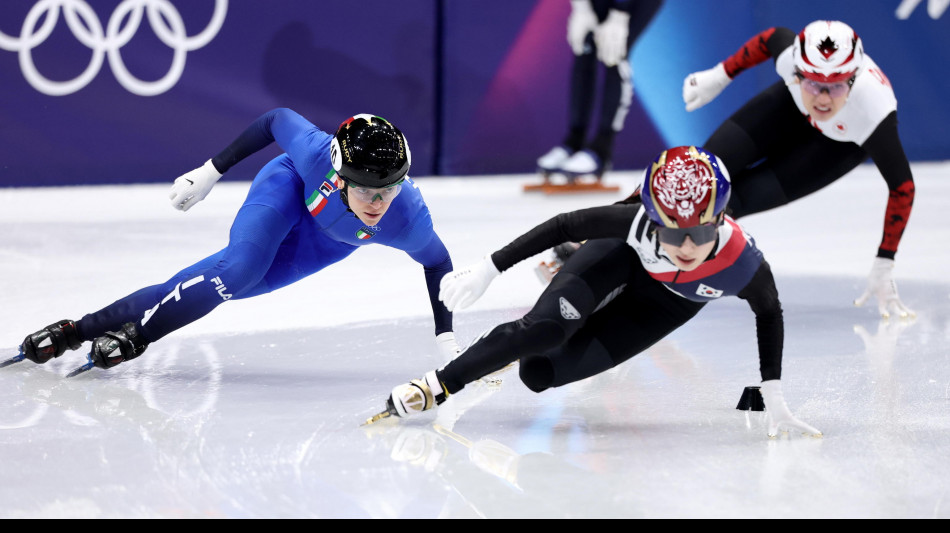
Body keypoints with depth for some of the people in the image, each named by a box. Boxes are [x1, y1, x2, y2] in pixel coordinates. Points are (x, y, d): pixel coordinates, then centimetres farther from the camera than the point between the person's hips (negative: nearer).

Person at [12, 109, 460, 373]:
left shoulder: (406, 218, -37)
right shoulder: (315, 151, -41)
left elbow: (437, 261, -16)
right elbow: (276, 120, -20)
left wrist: (445, 338, -17)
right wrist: (212, 171, -13)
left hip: (328, 240, 3)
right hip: (290, 187, -3)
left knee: (240, 282, -7)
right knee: (239, 268, -24)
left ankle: (135, 332, 14)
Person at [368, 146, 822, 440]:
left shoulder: (743, 263, -38)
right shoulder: (635, 222, -40)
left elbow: (769, 313, -16)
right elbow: (564, 225, -25)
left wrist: (774, 399, -15)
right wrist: (487, 270, -24)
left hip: (669, 302, 1)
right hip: (623, 258, -1)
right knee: (546, 328, -30)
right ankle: (437, 385, -11)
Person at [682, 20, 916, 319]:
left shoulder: (874, 112, -44)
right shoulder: (790, 56, -38)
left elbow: (902, 187, -32)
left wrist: (884, 267, -31)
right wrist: (719, 76, -2)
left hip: (842, 143, -2)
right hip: (792, 106, 2)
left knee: (746, 195, -14)